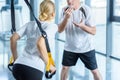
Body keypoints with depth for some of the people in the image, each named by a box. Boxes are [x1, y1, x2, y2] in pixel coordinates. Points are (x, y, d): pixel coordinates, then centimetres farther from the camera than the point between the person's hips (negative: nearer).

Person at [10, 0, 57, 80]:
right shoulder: (52, 26, 2)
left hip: (18, 66, 6)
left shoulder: (30, 24, 18)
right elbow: (40, 43, -16)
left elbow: (13, 38, 12)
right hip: (33, 70, -6)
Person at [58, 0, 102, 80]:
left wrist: (82, 26, -36)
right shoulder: (65, 10, -7)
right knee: (65, 67, 13)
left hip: (86, 48, -3)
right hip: (70, 47, 3)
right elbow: (60, 30, -12)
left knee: (94, 70, 3)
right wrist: (66, 17, -29)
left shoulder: (86, 10, -17)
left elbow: (93, 31, -17)